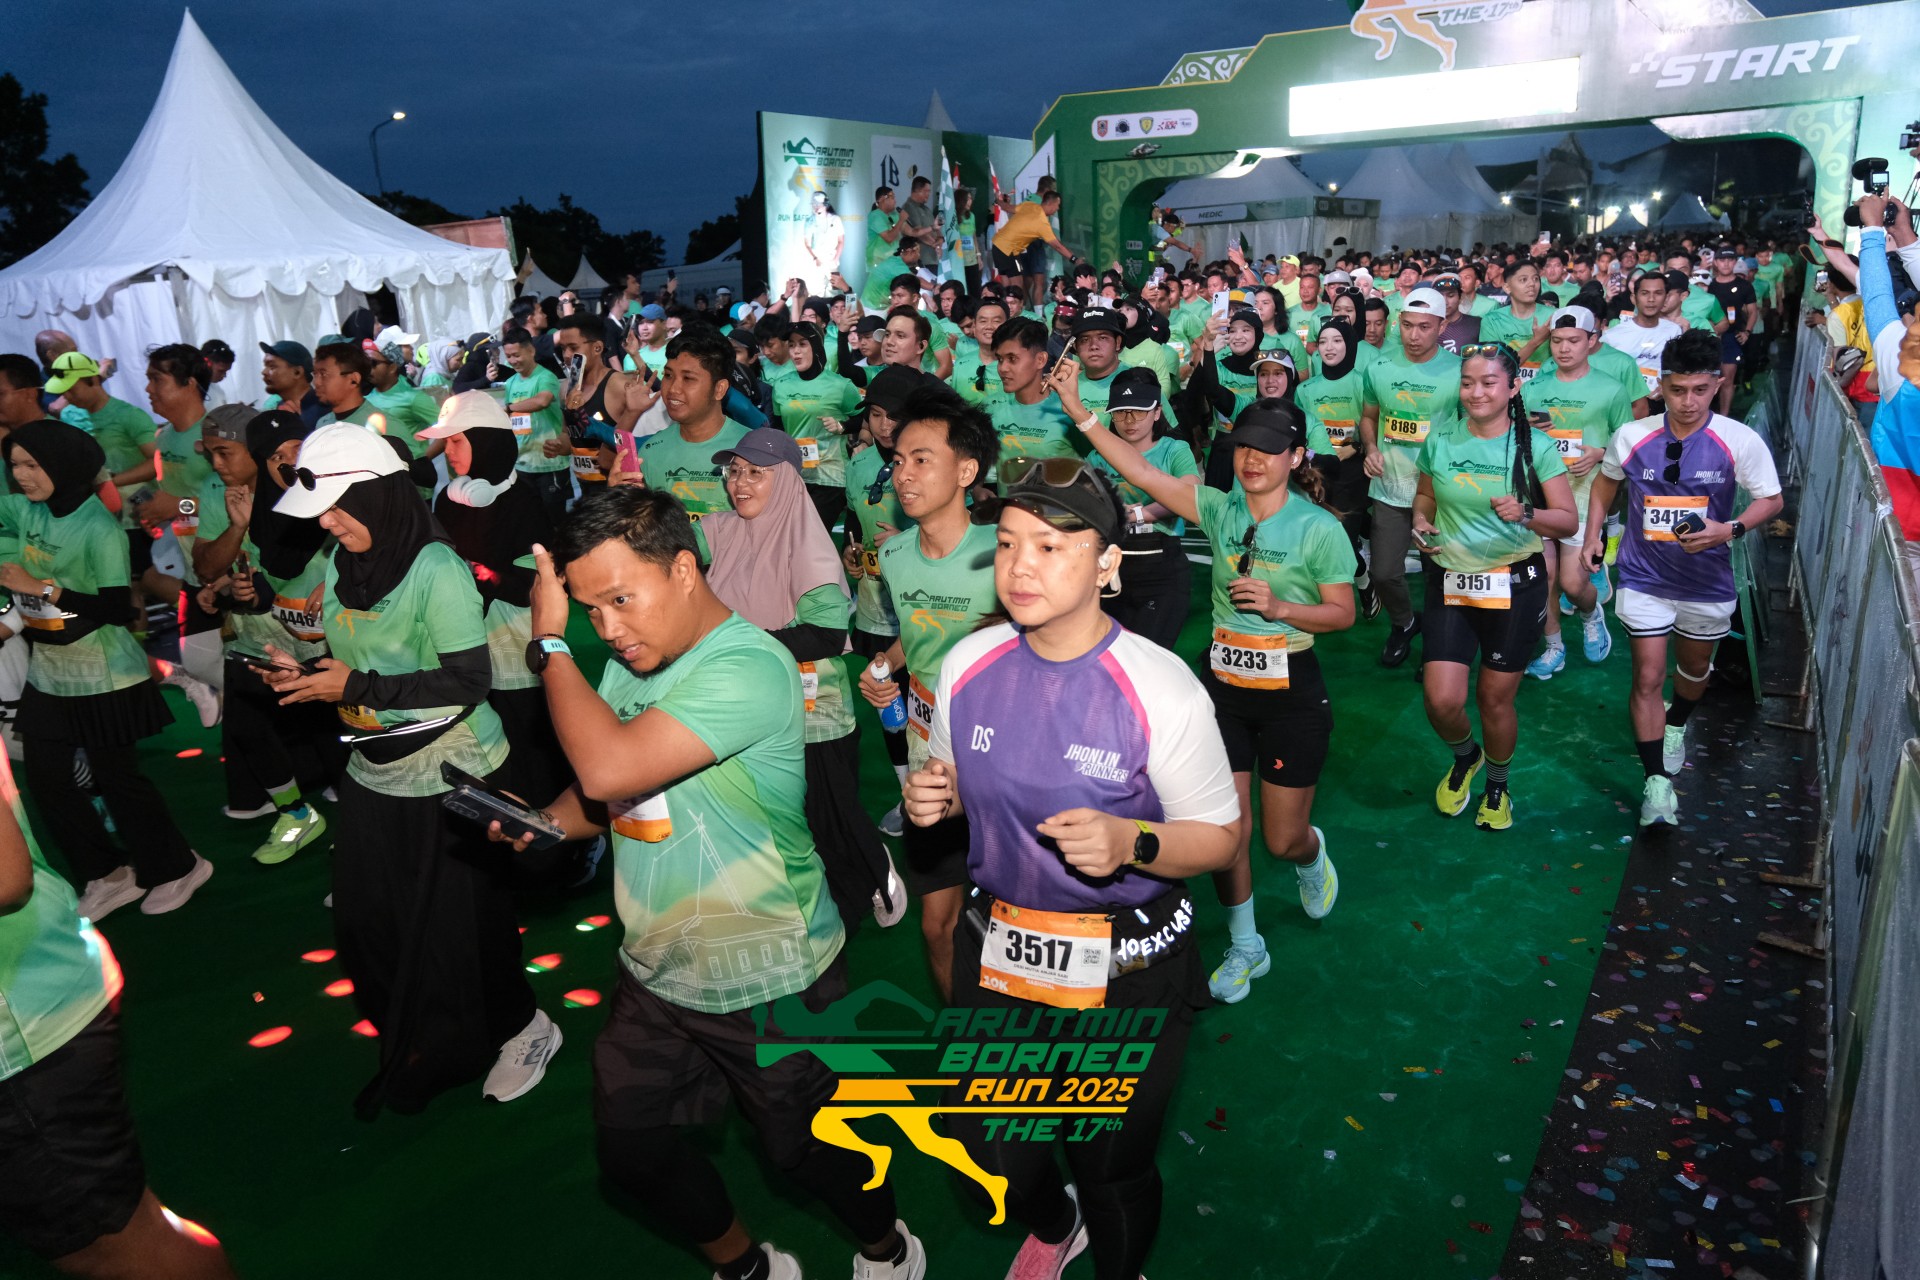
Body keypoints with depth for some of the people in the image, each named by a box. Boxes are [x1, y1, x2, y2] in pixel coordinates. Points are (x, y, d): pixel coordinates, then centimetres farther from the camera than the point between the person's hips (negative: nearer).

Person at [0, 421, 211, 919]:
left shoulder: (99, 527, -18)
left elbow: (118, 609, -23)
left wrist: (41, 587, -23)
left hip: (101, 678, -7)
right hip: (48, 675, 7)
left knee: (116, 776, 4)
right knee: (46, 780, 10)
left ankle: (177, 867, 23)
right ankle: (110, 875, 25)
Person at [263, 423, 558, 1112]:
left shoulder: (437, 570, -18)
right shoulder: (339, 565, 5)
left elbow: (469, 681, -21)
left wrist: (358, 686, -19)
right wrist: (304, 675, -3)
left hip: (451, 777, -7)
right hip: (375, 772, 7)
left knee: (458, 926, 2)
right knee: (368, 921, 11)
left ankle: (522, 1028, 25)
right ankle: (413, 1041, 32)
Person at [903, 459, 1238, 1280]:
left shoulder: (1160, 689, -21)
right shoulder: (969, 665, -6)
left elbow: (1217, 835, -12)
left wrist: (1129, 842, -30)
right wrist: (935, 798, -12)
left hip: (1126, 968, -4)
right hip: (996, 950, 4)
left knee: (1112, 1167, 16)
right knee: (989, 1150, 21)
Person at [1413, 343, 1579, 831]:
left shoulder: (1535, 446, -5)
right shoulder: (1440, 443, 1)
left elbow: (1568, 521, -7)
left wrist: (1525, 513, -27)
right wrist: (1420, 519, -4)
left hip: (1515, 586, -2)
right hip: (1450, 584, 2)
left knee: (1495, 698, 7)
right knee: (1442, 701, -7)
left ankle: (1497, 785, 36)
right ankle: (1464, 756, 29)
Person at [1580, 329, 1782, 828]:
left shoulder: (1740, 441, -15)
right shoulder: (1631, 436, -10)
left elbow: (1771, 500, -5)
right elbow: (1606, 482, 10)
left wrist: (1729, 530, -24)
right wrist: (1594, 535, 4)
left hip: (1707, 581, 1)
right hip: (1644, 577, -1)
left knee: (1695, 667, 22)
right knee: (1647, 678, -6)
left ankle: (1675, 726, 54)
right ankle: (1657, 783, 0)